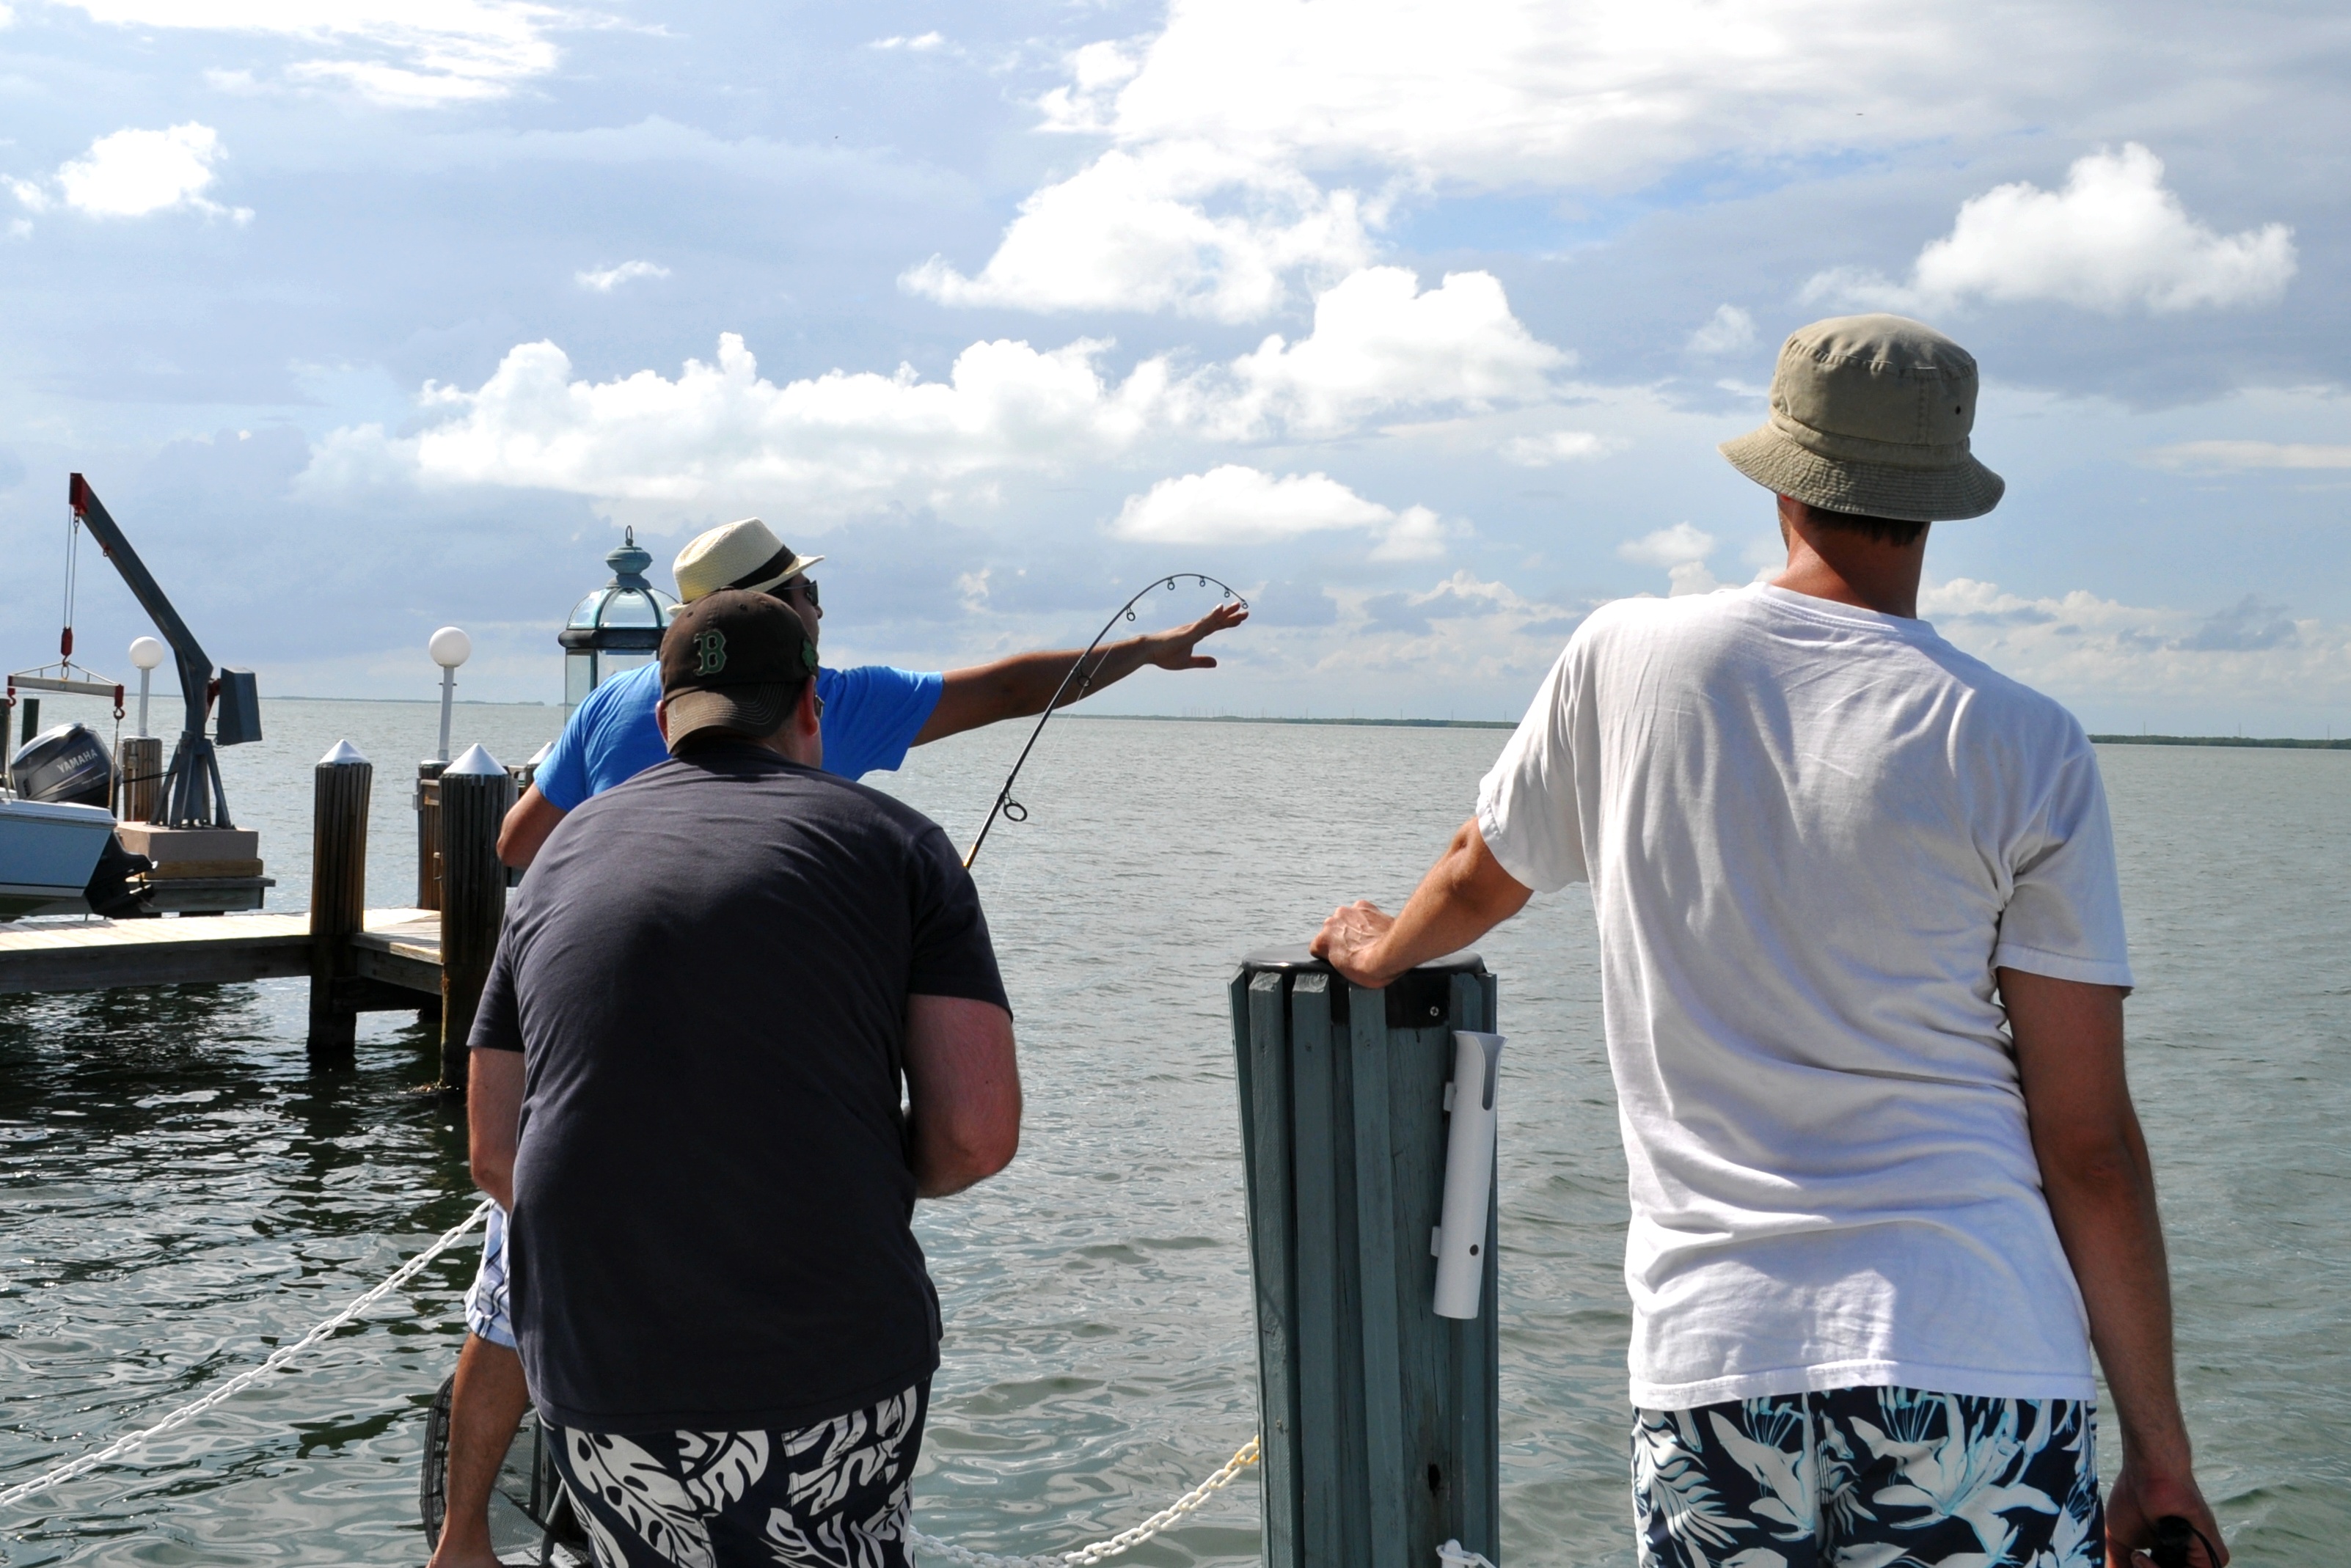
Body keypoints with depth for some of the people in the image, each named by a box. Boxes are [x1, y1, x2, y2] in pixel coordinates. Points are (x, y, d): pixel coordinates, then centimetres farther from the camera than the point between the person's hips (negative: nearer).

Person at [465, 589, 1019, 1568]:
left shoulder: (565, 857, 14)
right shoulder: (893, 842, 3)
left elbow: (496, 1158, 15)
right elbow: (978, 1134, -6)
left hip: (597, 1380, 3)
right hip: (831, 1371, -3)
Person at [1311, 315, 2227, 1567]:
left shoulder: (1625, 657, 2)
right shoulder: (2025, 747, -3)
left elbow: (1481, 878, 21)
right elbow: (2088, 1141, -3)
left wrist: (1381, 951, 44)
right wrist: (2159, 1452, 5)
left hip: (1711, 1365, 2)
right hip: (1979, 1371, -1)